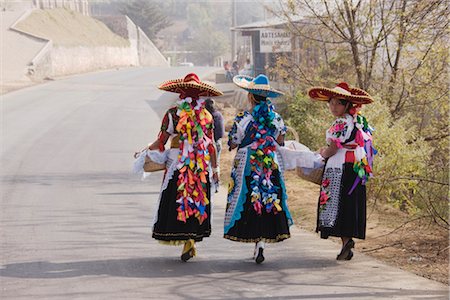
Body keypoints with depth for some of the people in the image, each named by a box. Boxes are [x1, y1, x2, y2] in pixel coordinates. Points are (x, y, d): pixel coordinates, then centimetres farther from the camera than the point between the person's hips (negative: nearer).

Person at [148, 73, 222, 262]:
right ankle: (193, 239, 9)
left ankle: (187, 240, -9)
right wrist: (214, 169, 12)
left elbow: (160, 143, -4)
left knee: (177, 202, 2)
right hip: (201, 167, 3)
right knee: (197, 203, 10)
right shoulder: (206, 116, 2)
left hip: (177, 163, -2)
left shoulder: (172, 114, -5)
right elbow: (211, 146, 2)